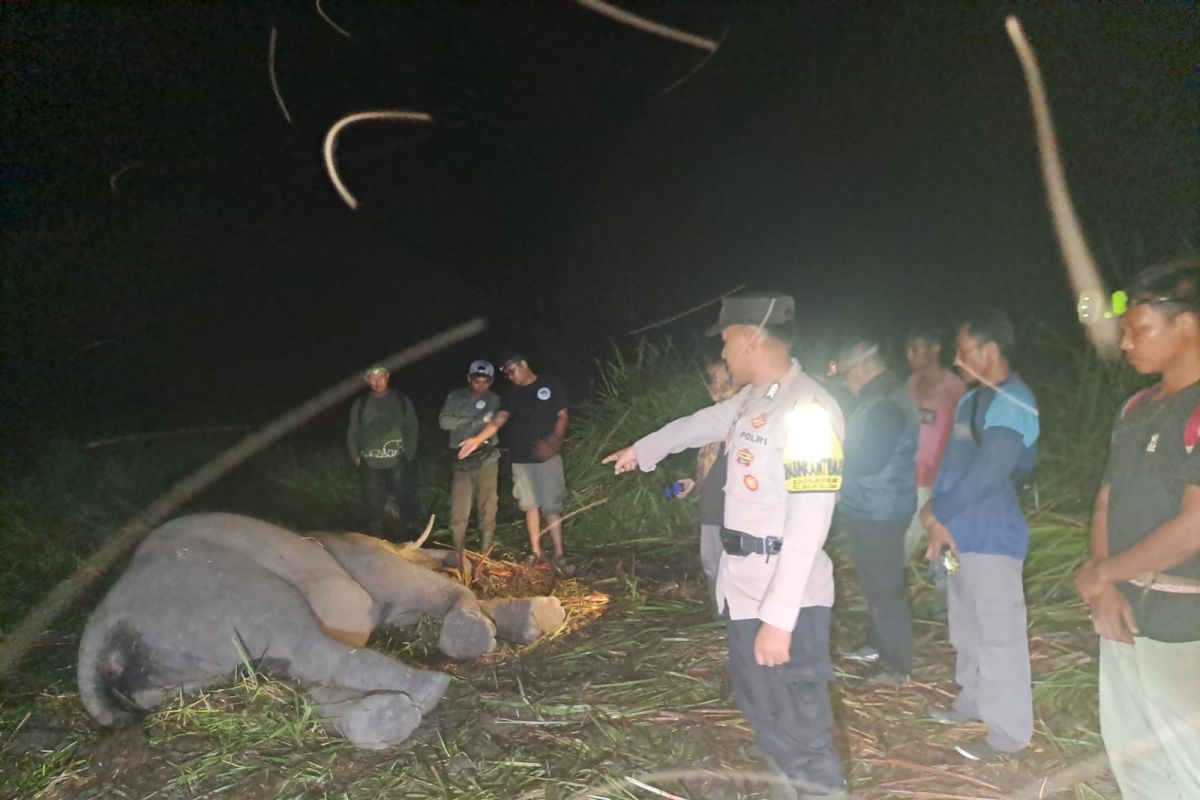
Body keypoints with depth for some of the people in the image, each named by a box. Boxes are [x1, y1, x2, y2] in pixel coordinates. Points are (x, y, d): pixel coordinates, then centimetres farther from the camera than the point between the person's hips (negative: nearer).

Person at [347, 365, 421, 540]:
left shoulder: (402, 400, 6)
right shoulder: (360, 404, 10)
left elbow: (412, 428, 4)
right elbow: (353, 432, 13)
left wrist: (409, 454, -4)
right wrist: (355, 456, 4)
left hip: (398, 462, -1)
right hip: (370, 464, 2)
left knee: (405, 502, -4)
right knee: (373, 506, 3)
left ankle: (411, 538, 5)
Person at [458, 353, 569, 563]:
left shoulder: (550, 385, 0)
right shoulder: (511, 395, 7)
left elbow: (563, 417, -1)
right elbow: (498, 419, -7)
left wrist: (553, 443, -18)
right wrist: (478, 439, -24)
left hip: (547, 456, -4)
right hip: (521, 458, 4)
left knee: (552, 505, -7)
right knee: (530, 504, 7)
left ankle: (558, 554, -6)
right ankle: (535, 551, 13)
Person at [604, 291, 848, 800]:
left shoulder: (807, 409, -19)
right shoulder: (752, 400, 10)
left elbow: (808, 525, -24)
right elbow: (698, 425, 30)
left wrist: (779, 616, -26)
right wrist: (642, 450, 46)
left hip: (787, 601, -9)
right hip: (745, 590, 9)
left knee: (799, 734, -4)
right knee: (761, 711, 21)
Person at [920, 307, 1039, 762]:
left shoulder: (1013, 405, -18)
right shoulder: (972, 399, 12)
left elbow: (988, 473, -25)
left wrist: (936, 512, -15)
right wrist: (939, 517, 3)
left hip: (991, 538, -9)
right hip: (961, 533, 9)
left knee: (998, 634, 0)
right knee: (967, 628, 21)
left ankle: (1009, 732, 12)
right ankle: (974, 700, 38)